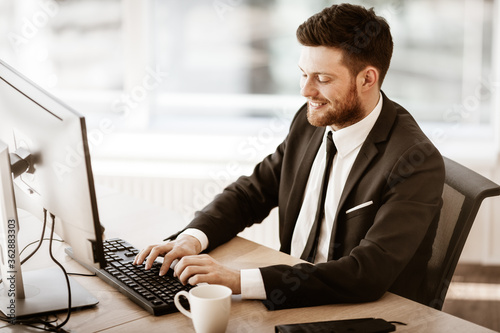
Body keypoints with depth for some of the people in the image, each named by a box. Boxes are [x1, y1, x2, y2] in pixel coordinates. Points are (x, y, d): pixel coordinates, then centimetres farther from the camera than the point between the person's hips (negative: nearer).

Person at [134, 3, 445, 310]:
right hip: (291, 299, 6)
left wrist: (239, 280, -33)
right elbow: (251, 192, 10)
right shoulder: (309, 122, 1)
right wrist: (193, 237, -11)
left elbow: (367, 275, -30)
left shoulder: (416, 162, -21)